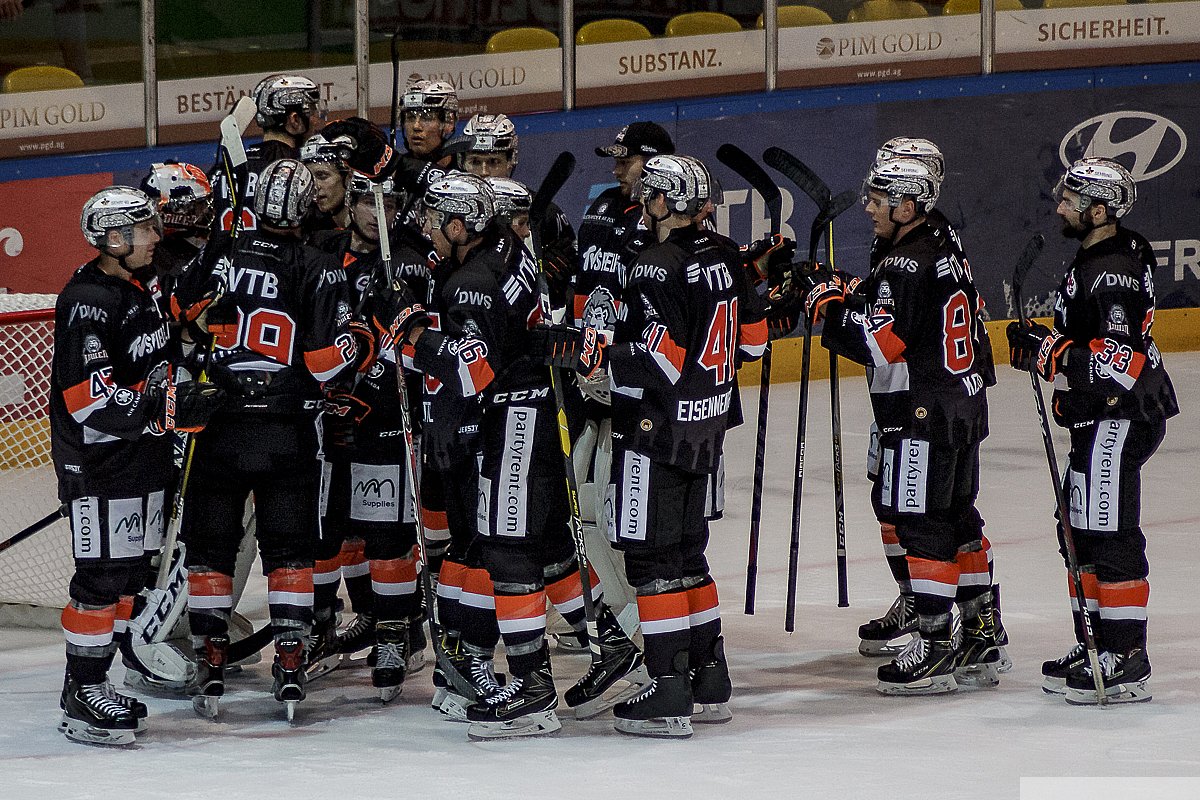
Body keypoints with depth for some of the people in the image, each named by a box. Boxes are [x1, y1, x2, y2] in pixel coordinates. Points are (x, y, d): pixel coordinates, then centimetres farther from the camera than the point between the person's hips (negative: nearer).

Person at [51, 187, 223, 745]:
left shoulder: (147, 284, 10)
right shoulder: (87, 301, -20)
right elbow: (88, 397, -25)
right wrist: (167, 411, -26)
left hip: (144, 452, 9)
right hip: (97, 462, -9)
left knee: (133, 571, 13)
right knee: (103, 574, -8)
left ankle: (92, 683, 22)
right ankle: (82, 697, 0)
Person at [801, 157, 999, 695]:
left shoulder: (904, 267, -18)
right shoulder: (946, 252, 13)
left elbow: (879, 343, -23)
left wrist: (827, 301, -12)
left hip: (922, 416, -10)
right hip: (963, 408, 10)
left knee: (921, 524, -6)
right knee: (958, 518, 14)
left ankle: (934, 647, -6)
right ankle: (981, 638, 19)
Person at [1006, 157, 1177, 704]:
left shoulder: (1113, 273, -20)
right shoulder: (1093, 259, 15)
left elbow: (1120, 359, -27)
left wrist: (1049, 354, -22)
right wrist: (1046, 342, 11)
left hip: (1120, 419, -11)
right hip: (1099, 419, 11)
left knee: (1109, 536, -11)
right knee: (1081, 533, 16)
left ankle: (1126, 662, -9)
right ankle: (1094, 647, 25)